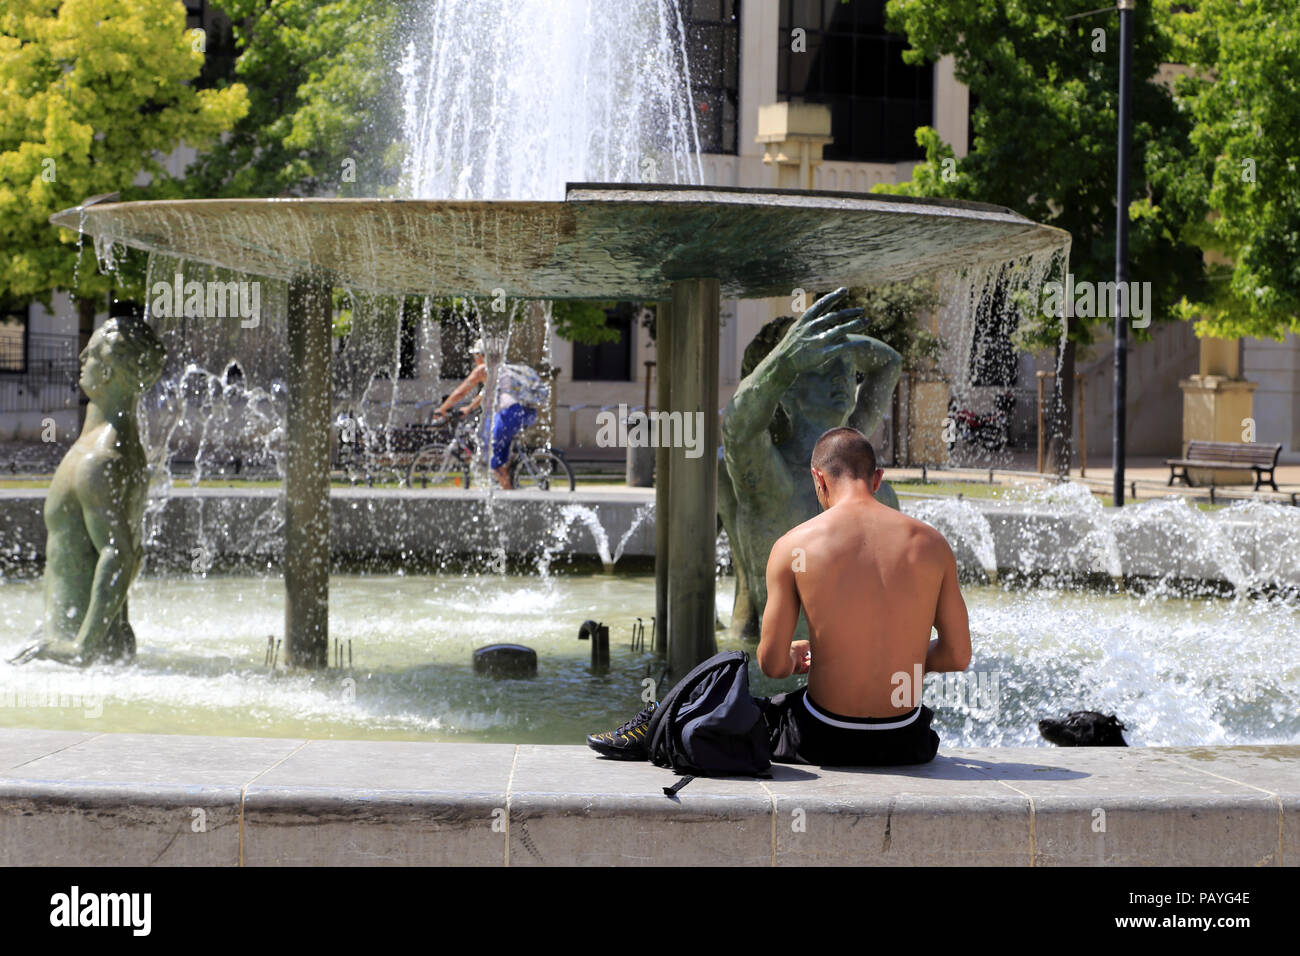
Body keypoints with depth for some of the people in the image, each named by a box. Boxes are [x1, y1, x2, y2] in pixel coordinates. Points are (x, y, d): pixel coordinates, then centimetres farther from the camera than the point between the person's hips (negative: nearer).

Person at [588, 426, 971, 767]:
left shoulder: (794, 546, -7)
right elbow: (958, 655, 2)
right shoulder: (931, 543, -2)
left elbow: (772, 664, -5)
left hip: (824, 741, -2)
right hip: (904, 743, 2)